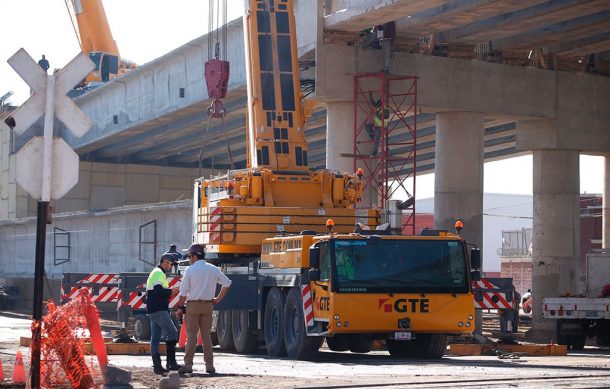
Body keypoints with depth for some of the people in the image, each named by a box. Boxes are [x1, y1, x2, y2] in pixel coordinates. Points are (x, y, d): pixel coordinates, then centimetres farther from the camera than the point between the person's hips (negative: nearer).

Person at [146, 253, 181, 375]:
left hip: (152, 310, 11)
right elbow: (158, 290, -22)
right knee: (172, 332, -12)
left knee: (155, 338, 6)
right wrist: (171, 291, -7)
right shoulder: (159, 273, -10)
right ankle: (171, 362, -14)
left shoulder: (155, 273, 24)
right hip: (158, 310, -11)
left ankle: (157, 366, 5)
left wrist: (170, 292, 15)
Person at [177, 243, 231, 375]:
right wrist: (218, 299, 15)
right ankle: (209, 365, 7)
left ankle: (188, 364, -8)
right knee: (206, 335, 9)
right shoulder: (213, 269, 6)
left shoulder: (190, 270, -7)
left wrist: (180, 306, 4)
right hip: (208, 305, 4)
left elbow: (183, 292, -7)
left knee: (191, 335, -2)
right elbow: (227, 283, 10)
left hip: (193, 305, -4)